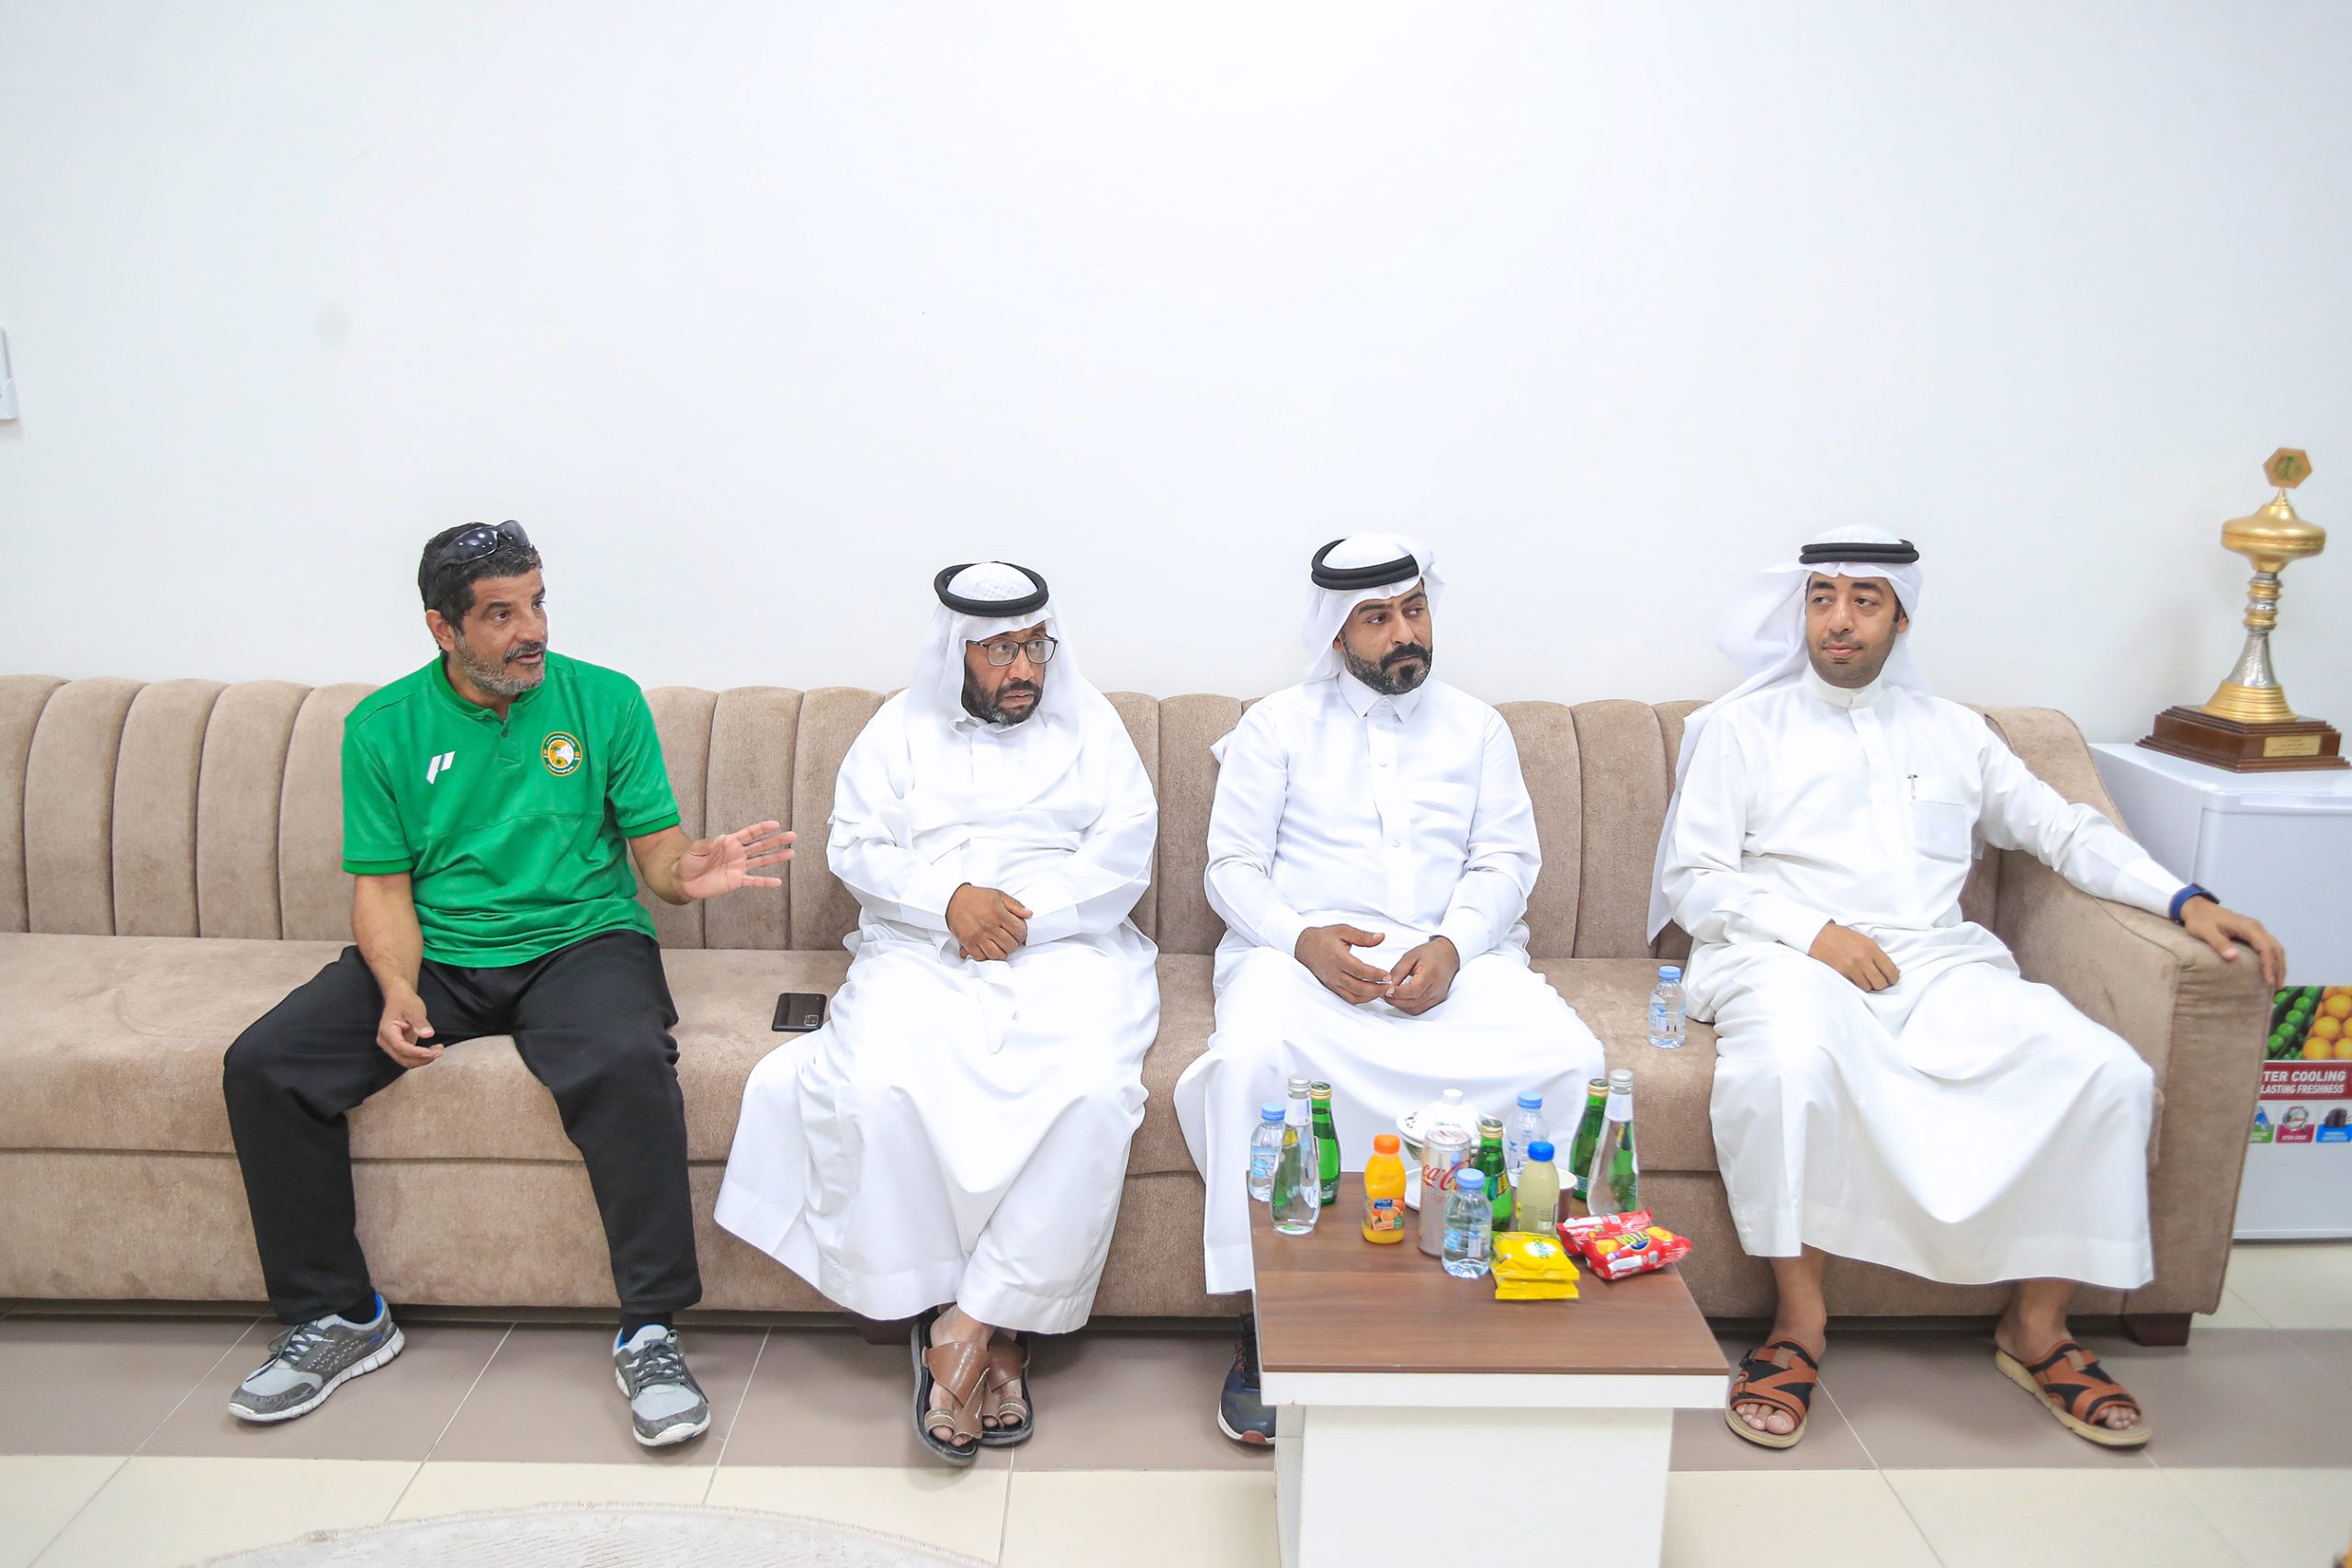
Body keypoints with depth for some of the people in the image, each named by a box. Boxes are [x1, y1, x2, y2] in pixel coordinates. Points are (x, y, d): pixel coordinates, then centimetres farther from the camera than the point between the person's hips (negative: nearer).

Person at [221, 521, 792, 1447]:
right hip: (434, 954, 3)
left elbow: (655, 847, 0)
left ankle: (651, 1332, -21)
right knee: (262, 1065, -17)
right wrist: (398, 989, -16)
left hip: (580, 941, -2)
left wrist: (687, 872, -25)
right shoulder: (383, 727, 6)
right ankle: (337, 1317, 2)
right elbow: (382, 884, 3)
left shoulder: (604, 700, 2)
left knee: (628, 1062, -35)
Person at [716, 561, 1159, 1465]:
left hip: (1066, 951, 0)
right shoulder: (901, 729, 16)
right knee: (878, 1090, -30)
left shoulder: (1089, 725, 15)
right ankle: (994, 1337, -17)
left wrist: (1030, 914, -11)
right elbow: (855, 848, 6)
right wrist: (948, 899, -12)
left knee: (1093, 1094, -32)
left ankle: (972, 1324, -22)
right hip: (924, 953, 1)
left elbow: (1125, 846, 3)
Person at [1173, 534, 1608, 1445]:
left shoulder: (1476, 728, 19)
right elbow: (1233, 865, 5)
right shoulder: (1277, 726, 12)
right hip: (1306, 951, -2)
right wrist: (1303, 938, -16)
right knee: (1251, 1057, -35)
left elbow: (1507, 859, 9)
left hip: (1456, 953, 2)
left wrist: (1451, 945, -12)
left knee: (1568, 1060, -27)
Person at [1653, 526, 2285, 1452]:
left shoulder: (1952, 731, 23)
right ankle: (1800, 1321, -21)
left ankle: (2037, 1327, -4)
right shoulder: (1740, 729, 11)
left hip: (1939, 961, 4)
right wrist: (1812, 932, -13)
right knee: (1786, 1064, -39)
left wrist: (2186, 900, 6)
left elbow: (2063, 830, 22)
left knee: (2108, 1071, -20)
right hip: (1787, 958, -3)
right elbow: (1693, 880, 2)